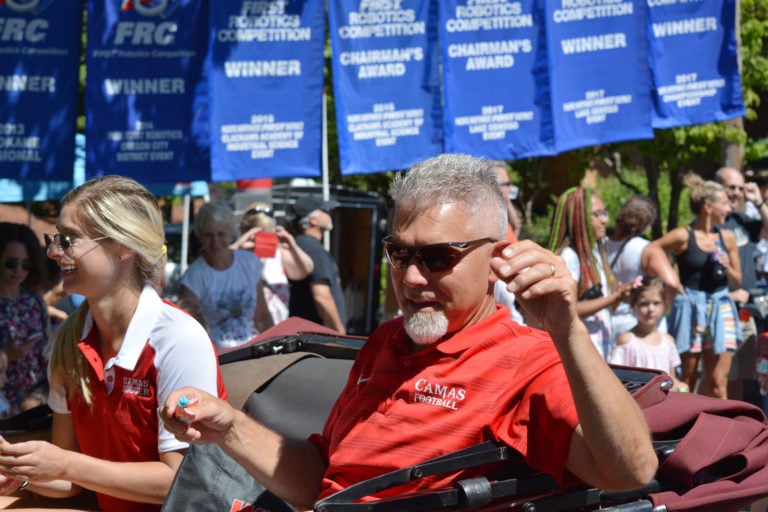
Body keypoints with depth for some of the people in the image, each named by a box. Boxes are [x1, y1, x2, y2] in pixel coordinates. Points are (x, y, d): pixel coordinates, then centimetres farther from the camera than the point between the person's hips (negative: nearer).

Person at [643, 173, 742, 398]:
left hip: (720, 307, 4)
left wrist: (727, 268, -4)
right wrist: (670, 279, -8)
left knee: (718, 381, 0)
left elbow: (736, 281, 16)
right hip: (690, 307, -4)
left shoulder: (727, 237, 8)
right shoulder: (683, 236, -6)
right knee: (687, 378, 3)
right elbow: (648, 252, -2)